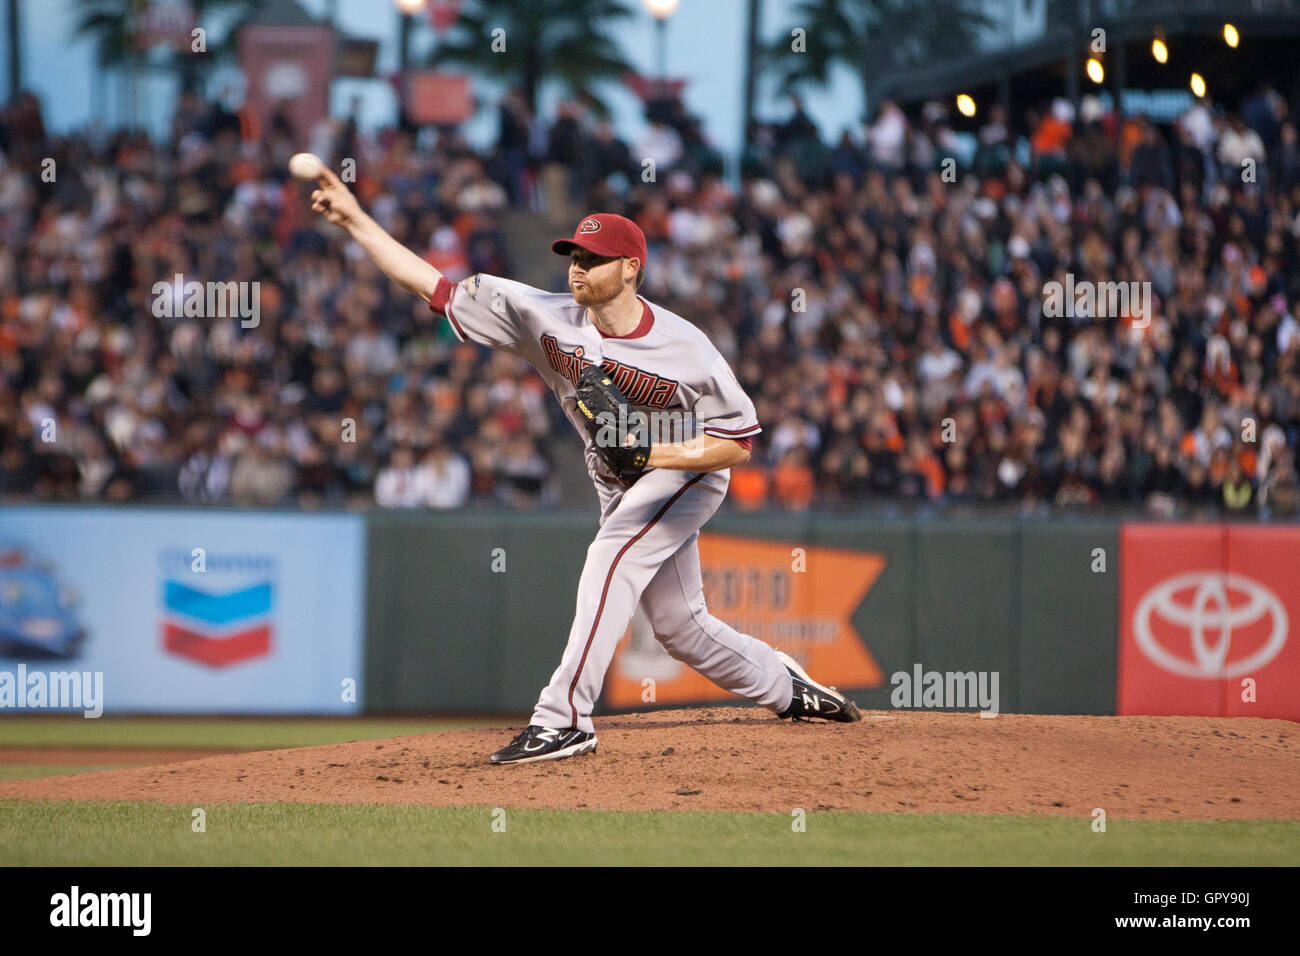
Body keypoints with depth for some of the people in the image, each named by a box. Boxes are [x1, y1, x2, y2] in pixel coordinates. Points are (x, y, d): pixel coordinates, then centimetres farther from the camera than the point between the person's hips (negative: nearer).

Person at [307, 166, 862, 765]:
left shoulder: (685, 351, -26)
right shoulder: (547, 318, -17)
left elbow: (738, 444, -20)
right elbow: (434, 287, -19)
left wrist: (652, 454, -33)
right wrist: (356, 220, -27)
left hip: (687, 473, -6)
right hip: (619, 489, 6)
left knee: (609, 559, -29)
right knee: (679, 626, 12)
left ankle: (564, 718, -32)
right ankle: (786, 688, 38)